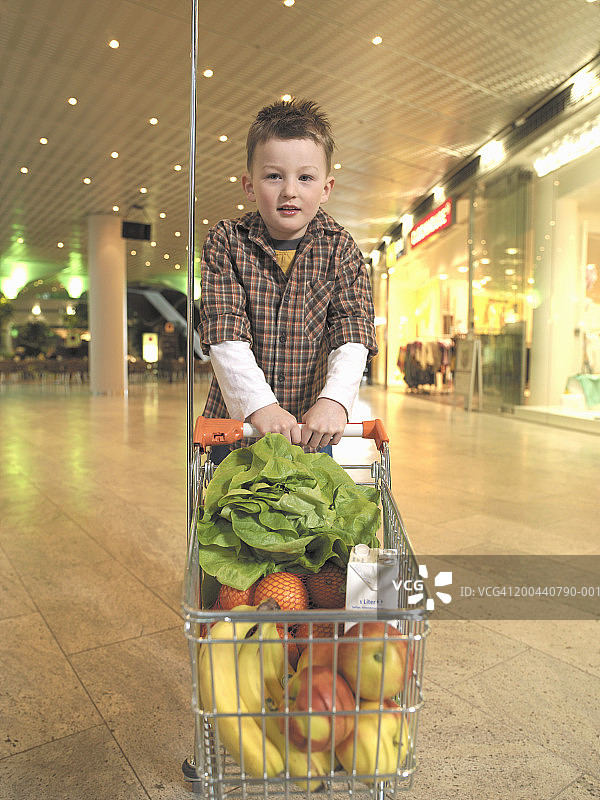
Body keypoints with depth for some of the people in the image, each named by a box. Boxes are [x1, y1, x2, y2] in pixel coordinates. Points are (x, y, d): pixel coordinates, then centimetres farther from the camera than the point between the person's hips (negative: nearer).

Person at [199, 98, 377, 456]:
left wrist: (334, 400, -29)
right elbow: (224, 333, -15)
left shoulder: (340, 248, -3)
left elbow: (353, 332, -12)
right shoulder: (226, 242, -6)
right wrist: (259, 404, -27)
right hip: (236, 420, 0)